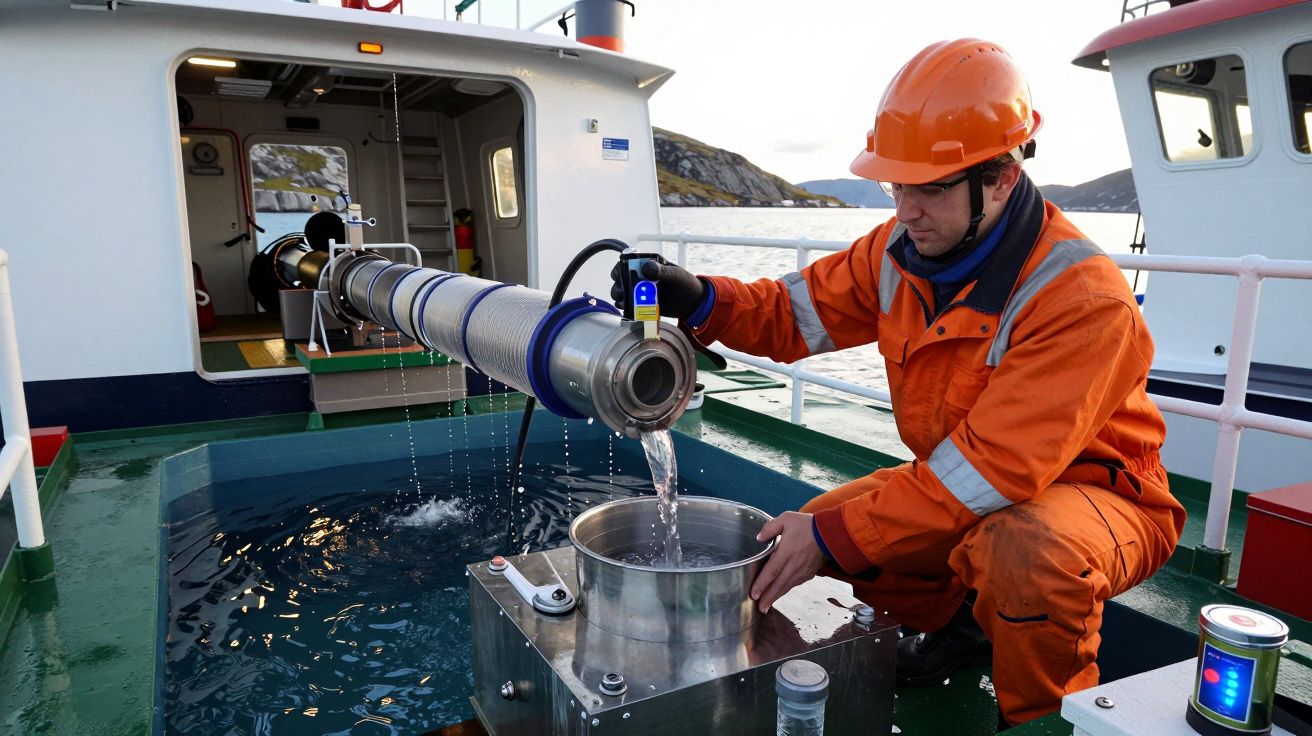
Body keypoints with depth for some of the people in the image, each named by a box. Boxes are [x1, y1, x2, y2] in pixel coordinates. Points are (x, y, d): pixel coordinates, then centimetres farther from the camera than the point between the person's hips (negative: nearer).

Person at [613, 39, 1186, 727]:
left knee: (1025, 555, -38)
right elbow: (799, 311, -2)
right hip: (975, 491, 7)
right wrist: (699, 301, -22)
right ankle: (959, 621, 23)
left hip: (1095, 493, -6)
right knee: (819, 525, -3)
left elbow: (993, 467, -34)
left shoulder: (1084, 300, -30)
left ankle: (1048, 719, -5)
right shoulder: (902, 248, -8)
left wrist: (834, 538, -33)